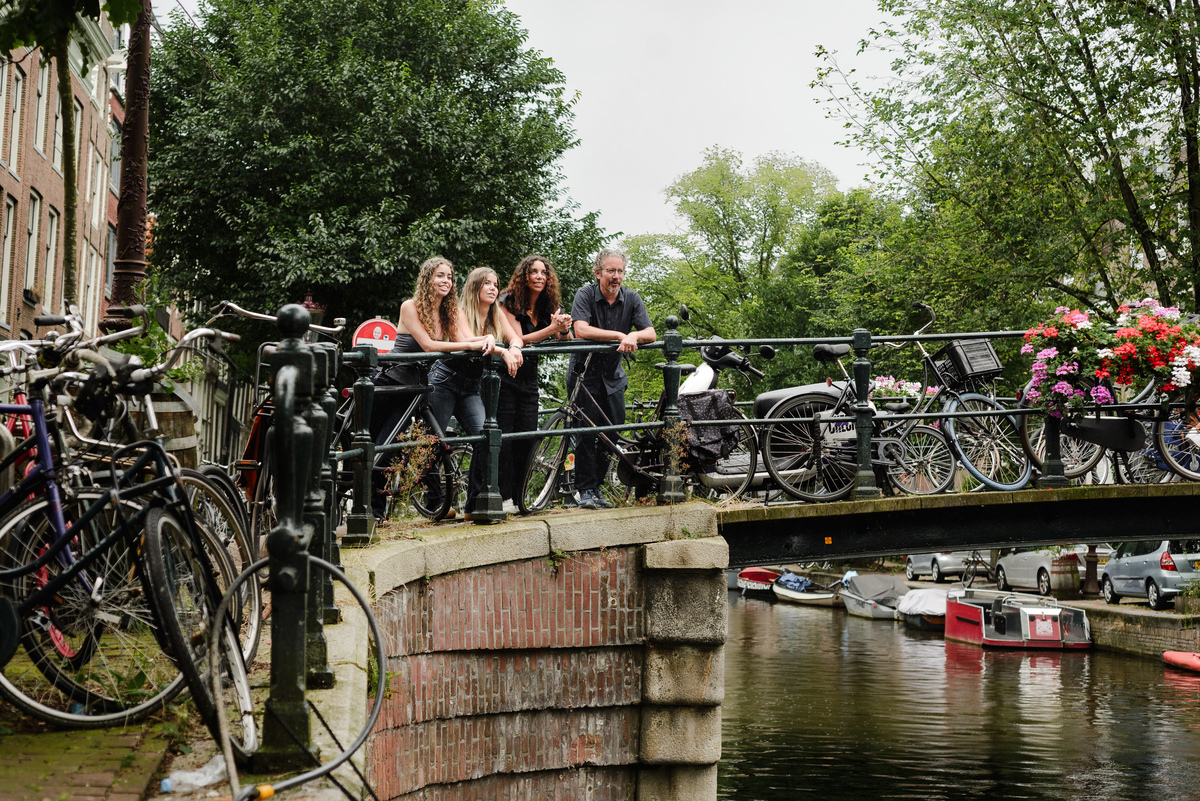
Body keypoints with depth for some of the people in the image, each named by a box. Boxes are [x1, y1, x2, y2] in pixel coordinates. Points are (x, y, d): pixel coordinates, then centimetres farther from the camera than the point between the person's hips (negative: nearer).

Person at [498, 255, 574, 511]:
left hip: (529, 377, 5)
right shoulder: (509, 302, -11)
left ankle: (518, 496, 6)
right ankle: (503, 497, -6)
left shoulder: (548, 306, 5)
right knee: (503, 437, -8)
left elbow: (564, 342, 0)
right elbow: (517, 340, -19)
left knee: (527, 437, 0)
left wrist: (564, 329, -23)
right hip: (505, 375, -5)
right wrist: (551, 329, -29)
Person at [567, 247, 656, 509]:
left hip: (613, 377, 4)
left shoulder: (631, 299, -1)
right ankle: (585, 490, 0)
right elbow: (581, 330, -26)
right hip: (585, 372, -4)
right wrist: (620, 335, -29)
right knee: (587, 433, -9)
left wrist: (633, 336, -31)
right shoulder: (586, 295, -11)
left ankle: (597, 486, 18)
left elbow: (651, 334, -9)